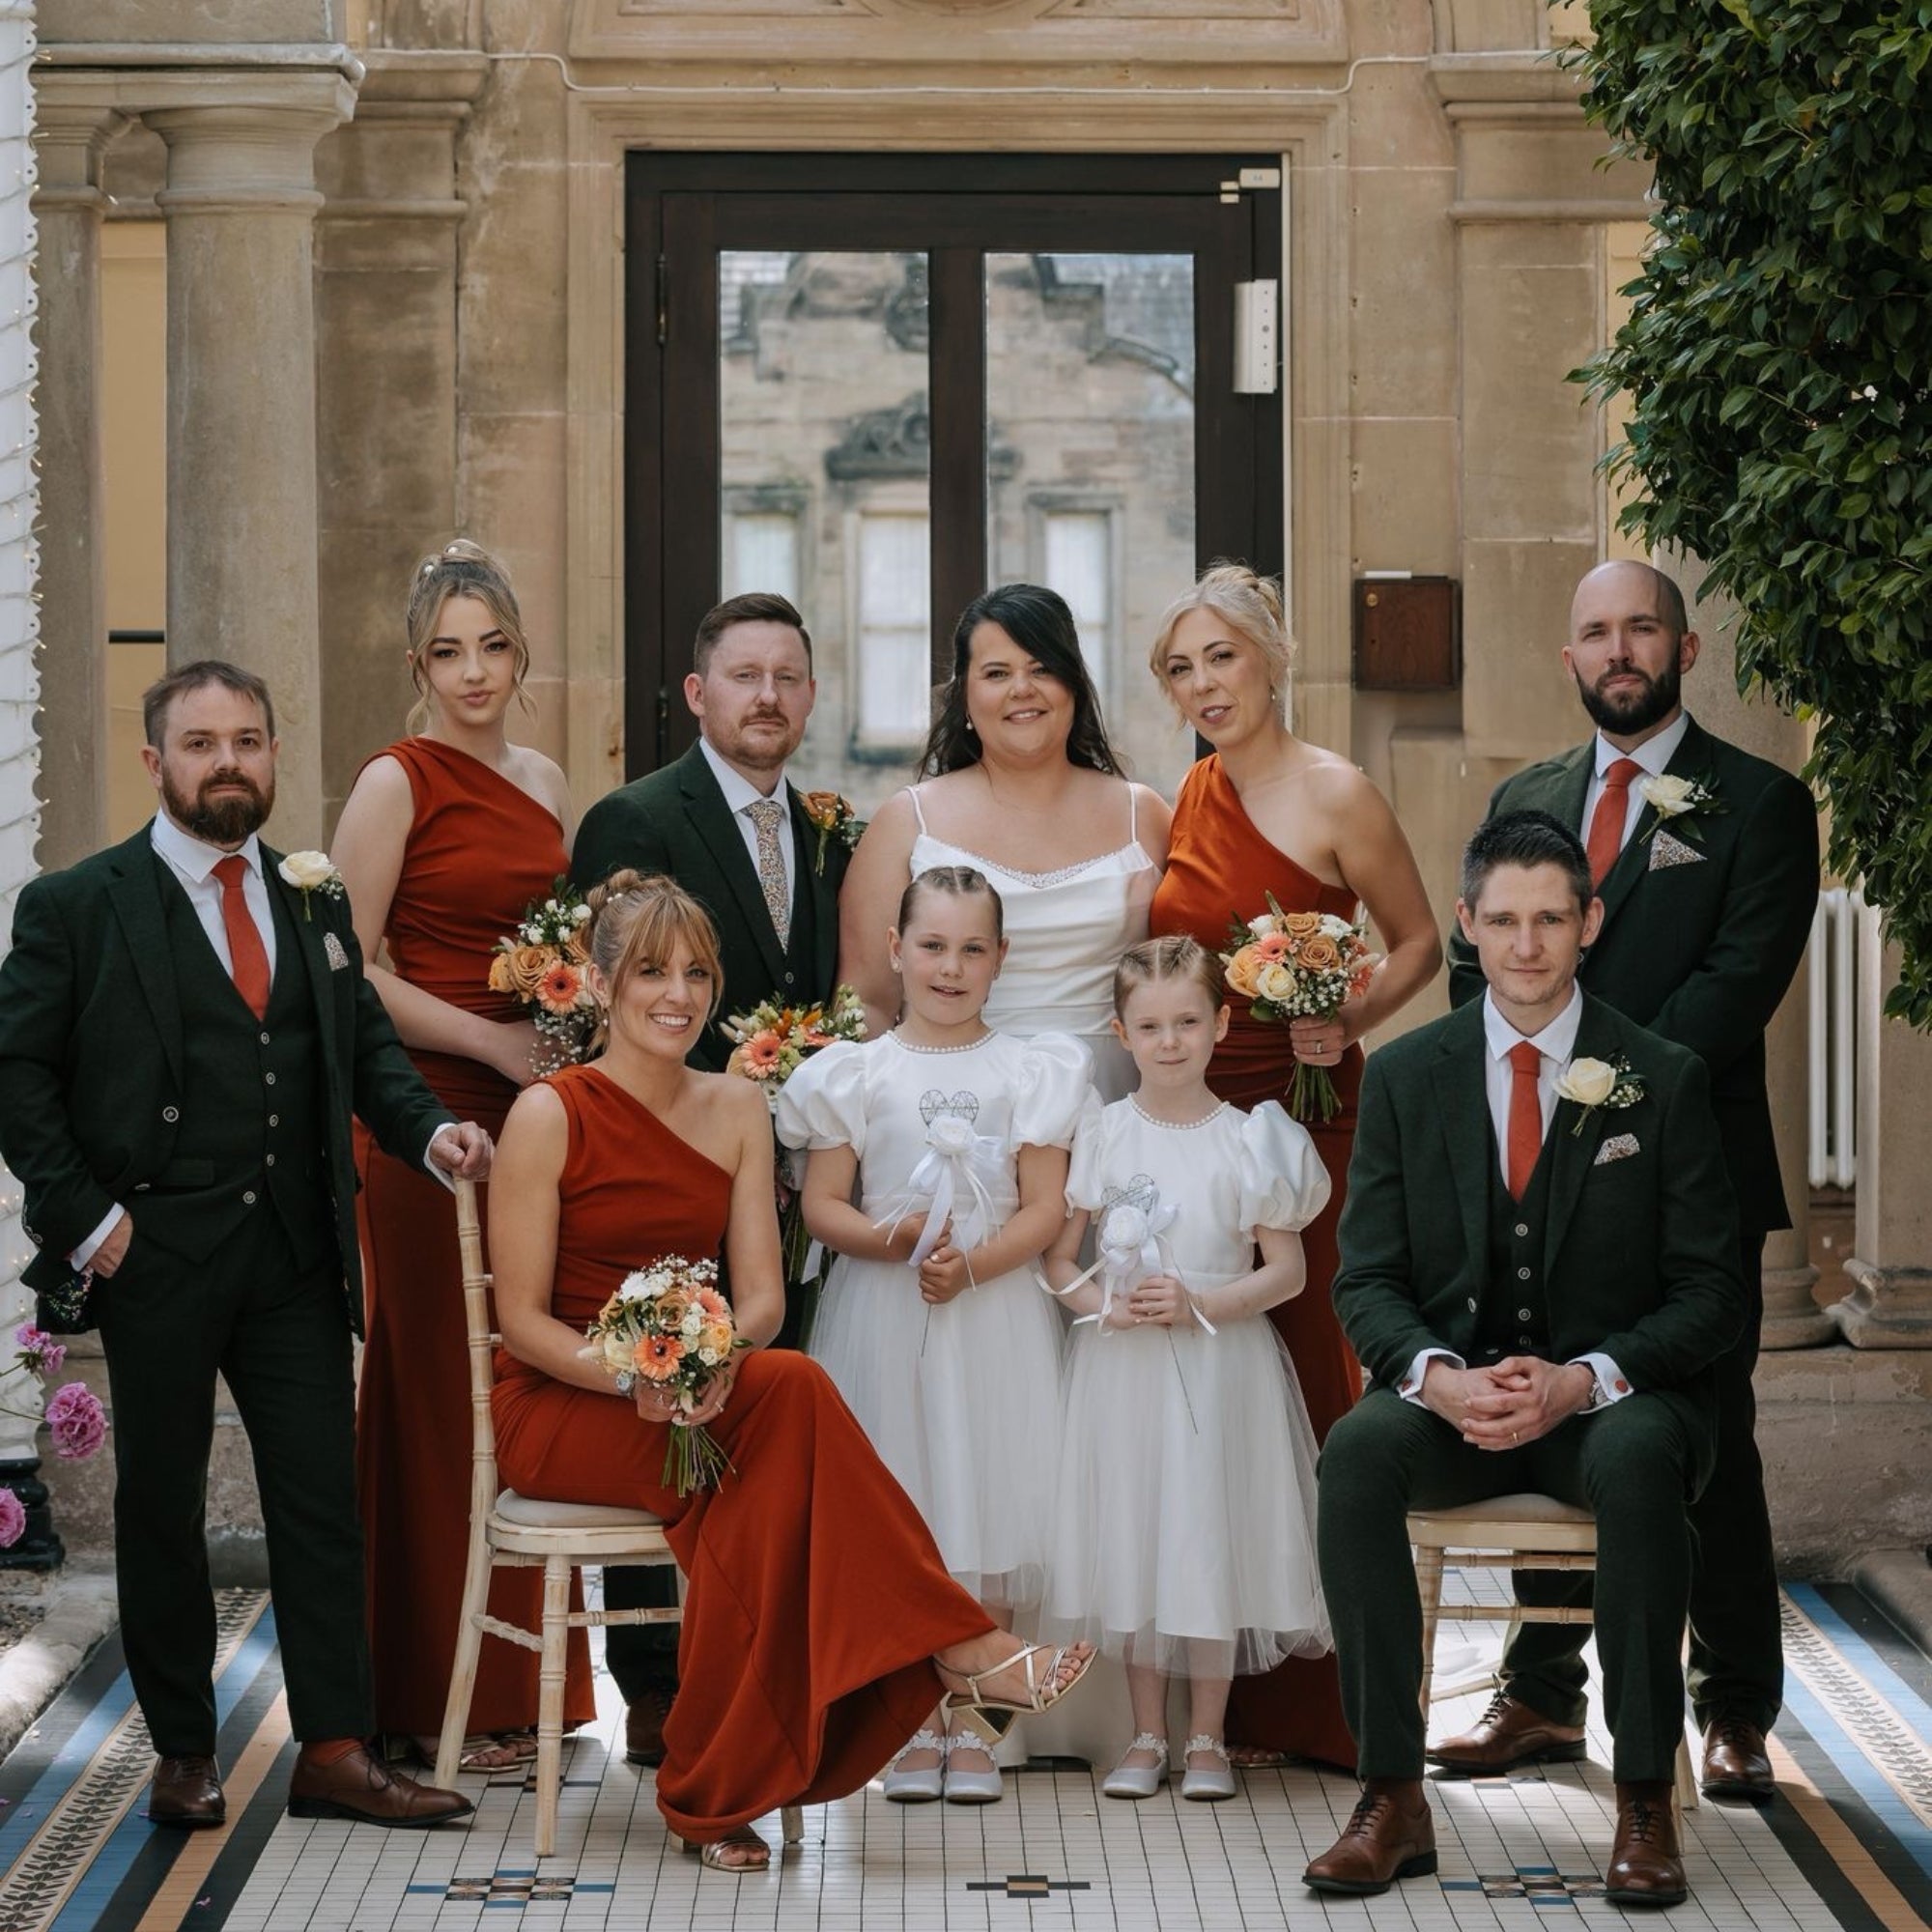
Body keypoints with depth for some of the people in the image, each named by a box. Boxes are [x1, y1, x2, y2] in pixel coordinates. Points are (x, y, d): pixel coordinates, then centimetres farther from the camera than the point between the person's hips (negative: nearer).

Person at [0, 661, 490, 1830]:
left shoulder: (315, 902, 12)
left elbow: (367, 1042, 16)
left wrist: (429, 1128, -4)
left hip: (297, 1250, 4)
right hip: (158, 1253, -4)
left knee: (323, 1497, 1)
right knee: (162, 1506, 6)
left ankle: (336, 1751, 5)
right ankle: (185, 1754, 16)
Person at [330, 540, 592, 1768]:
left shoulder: (544, 782, 14)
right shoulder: (398, 784, -6)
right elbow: (351, 970, -11)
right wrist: (496, 1042, -14)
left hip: (536, 1113, 6)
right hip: (431, 1114, -6)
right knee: (437, 1390, -3)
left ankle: (525, 1685, 15)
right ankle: (437, 1701, 2)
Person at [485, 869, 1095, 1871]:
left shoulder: (735, 1108, 9)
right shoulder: (551, 1114, -6)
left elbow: (761, 1296, 2)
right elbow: (523, 1321, -9)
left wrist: (715, 1359, -23)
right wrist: (634, 1377, -28)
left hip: (696, 1404, 5)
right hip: (558, 1409, -5)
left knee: (756, 1509, -34)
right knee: (790, 1389, -31)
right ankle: (960, 1649, -29)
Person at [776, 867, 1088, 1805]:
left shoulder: (1031, 1071, 4)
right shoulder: (859, 1073, 5)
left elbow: (1045, 1210, 0)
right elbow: (821, 1205, 2)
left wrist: (974, 1264, -16)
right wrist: (890, 1240, -17)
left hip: (995, 1312, 0)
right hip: (883, 1319, 0)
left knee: (985, 1512, 0)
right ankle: (915, 1724, 10)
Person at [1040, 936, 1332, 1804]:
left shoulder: (1248, 1140, -2)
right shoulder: (1102, 1135, 3)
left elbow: (1286, 1271, -2)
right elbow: (1057, 1254, 6)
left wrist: (1199, 1304, -15)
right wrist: (1102, 1305, -13)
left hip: (1217, 1366, -2)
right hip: (1120, 1366, 2)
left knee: (1212, 1537, -1)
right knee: (1131, 1538, 4)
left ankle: (1207, 1736, 11)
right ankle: (1147, 1734, 15)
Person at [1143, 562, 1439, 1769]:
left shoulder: (1333, 797, -6)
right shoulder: (1183, 801, 13)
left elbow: (1418, 945, 0)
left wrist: (1345, 1025, -14)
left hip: (1299, 1109, -6)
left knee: (1299, 1369, -5)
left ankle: (1305, 1701, 2)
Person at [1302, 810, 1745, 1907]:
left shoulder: (1666, 1082, 0)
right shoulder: (1406, 1077, 5)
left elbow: (1710, 1294, -2)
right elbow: (1368, 1281, 4)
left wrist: (1581, 1381, -20)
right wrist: (1439, 1376, -19)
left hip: (1611, 1395, -2)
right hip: (1452, 1392, 2)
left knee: (1639, 1460, -38)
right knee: (1357, 1451, -32)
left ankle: (1646, 1806, -30)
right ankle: (1393, 1802, -27)